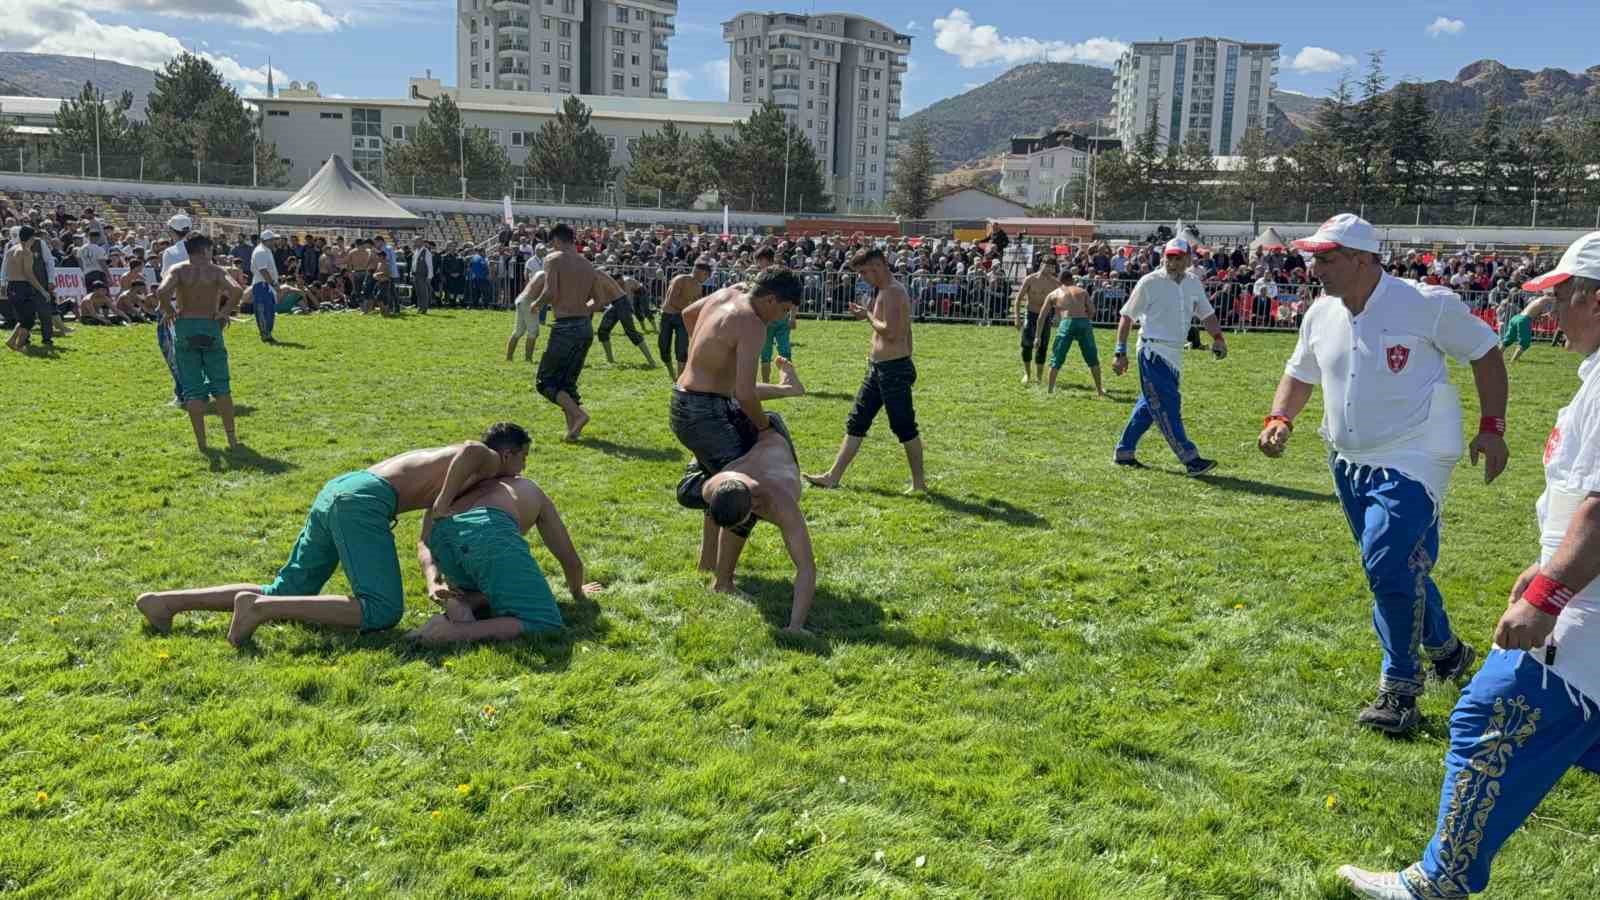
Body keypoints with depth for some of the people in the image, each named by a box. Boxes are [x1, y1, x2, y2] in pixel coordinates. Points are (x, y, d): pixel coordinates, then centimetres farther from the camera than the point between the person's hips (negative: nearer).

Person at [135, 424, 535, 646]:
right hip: (363, 501, -9)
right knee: (382, 611, -15)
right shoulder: (489, 461, 7)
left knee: (284, 593, 14)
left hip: (335, 489, 9)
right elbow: (470, 449, -20)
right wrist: (441, 509, -12)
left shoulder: (444, 463, 33)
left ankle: (166, 602, 8)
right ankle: (261, 607, -22)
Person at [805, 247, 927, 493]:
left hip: (894, 369, -10)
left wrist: (868, 315, -12)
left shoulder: (893, 292, -16)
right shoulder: (883, 291, 15)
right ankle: (833, 477, 15)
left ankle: (919, 482, 9)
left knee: (904, 427, -1)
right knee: (856, 422, 11)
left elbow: (890, 332, -25)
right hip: (878, 368, 11)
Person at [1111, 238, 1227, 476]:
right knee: (1167, 405, -11)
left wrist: (1217, 336, -4)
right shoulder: (1150, 282, -7)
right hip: (1153, 351, -7)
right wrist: (1121, 352, -9)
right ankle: (1190, 459, -13)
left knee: (1150, 405, 12)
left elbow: (1206, 313, 15)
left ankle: (1124, 452, 23)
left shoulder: (1193, 282, 10)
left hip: (1175, 354, 7)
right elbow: (1127, 316, -4)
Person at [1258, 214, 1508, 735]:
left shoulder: (1426, 304, -15)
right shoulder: (1321, 315, 2)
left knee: (1389, 566, -17)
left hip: (1411, 461, -7)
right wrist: (1279, 419, -4)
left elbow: (1485, 352, -5)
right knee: (1399, 568, 17)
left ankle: (1400, 687, -1)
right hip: (1349, 462, 7)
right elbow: (1300, 374, 15)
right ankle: (1445, 651, 39)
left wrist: (1491, 428, -9)